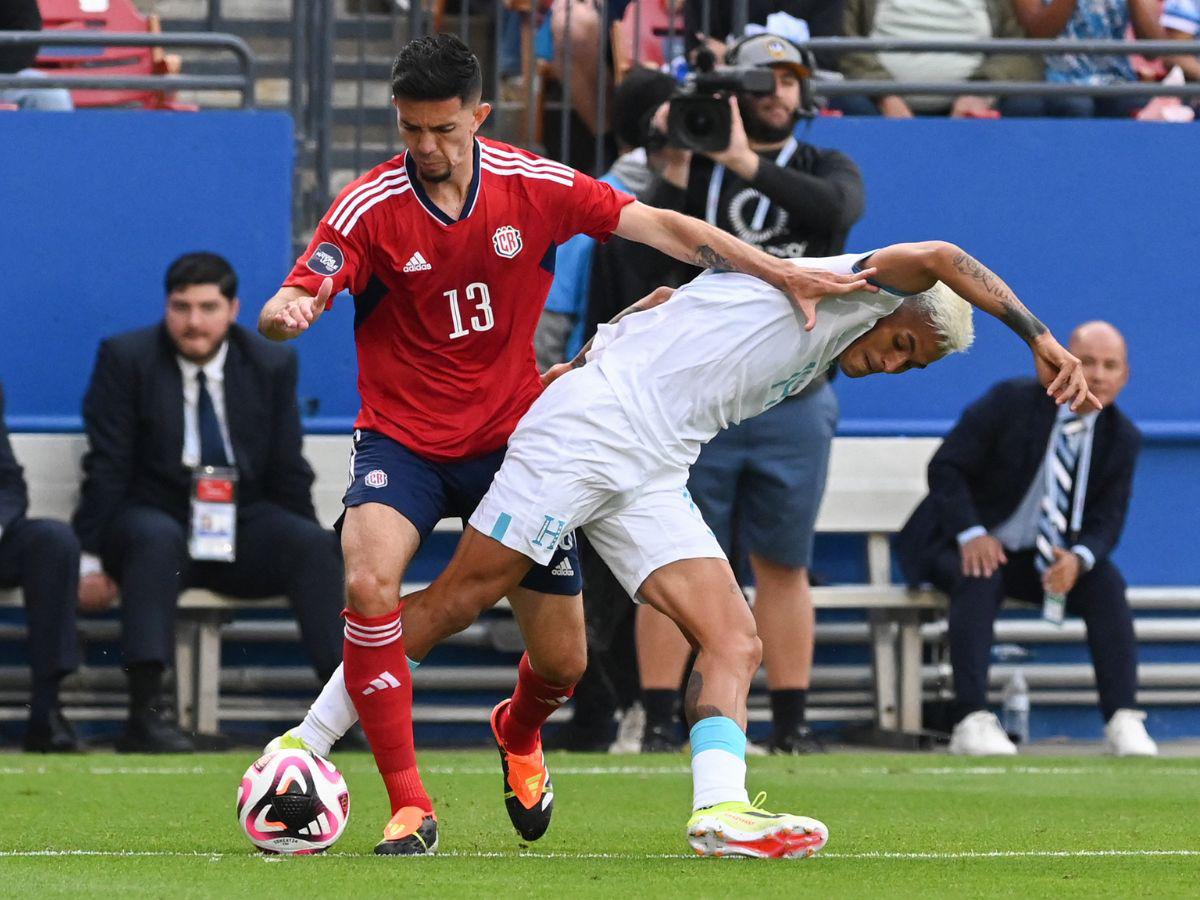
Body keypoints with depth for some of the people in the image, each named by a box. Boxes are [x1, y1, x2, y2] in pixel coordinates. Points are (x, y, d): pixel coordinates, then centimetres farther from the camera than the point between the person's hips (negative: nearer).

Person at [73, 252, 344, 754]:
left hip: (244, 524, 3)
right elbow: (106, 468, -5)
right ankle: (145, 715, -45)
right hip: (153, 514, -3)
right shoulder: (126, 359, -1)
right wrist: (90, 558, -12)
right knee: (159, 540, -37)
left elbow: (287, 471, 10)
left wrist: (306, 549, 2)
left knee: (315, 544, -25)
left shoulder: (272, 366, 7)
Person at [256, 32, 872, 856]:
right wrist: (285, 314, -47)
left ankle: (519, 735, 44)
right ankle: (409, 805, -21)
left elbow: (662, 228, -5)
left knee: (562, 662, 4)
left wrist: (781, 273, -11)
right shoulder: (371, 207, -13)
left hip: (510, 440, 2)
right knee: (369, 583, -31)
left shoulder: (533, 186, -8)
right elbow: (294, 302, -21)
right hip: (403, 441, -2)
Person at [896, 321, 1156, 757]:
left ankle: (1123, 720, -27)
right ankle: (972, 721, -42)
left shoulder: (1122, 439, -2)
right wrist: (971, 534, -29)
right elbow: (946, 467, -13)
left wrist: (1078, 557, -27)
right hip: (968, 546, -3)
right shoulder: (1013, 401, -14)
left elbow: (1106, 521, -3)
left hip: (1045, 558, 4)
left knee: (1106, 585, -24)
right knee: (980, 580, -36)